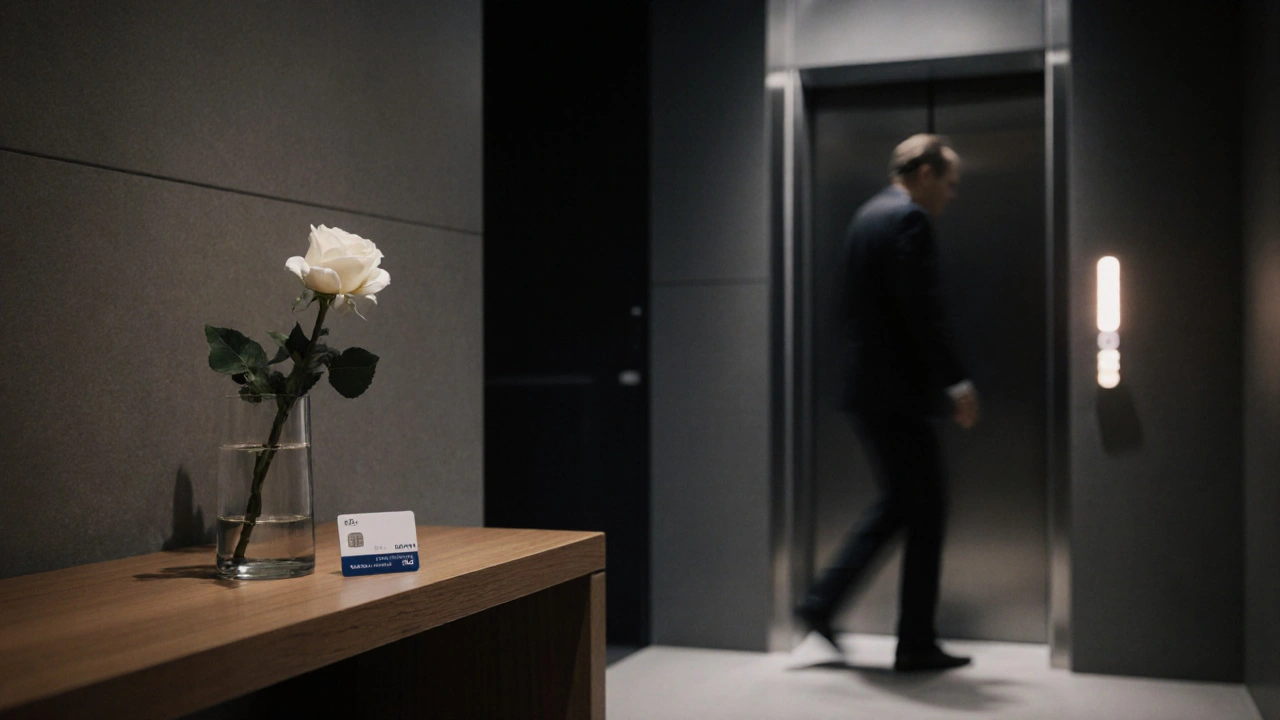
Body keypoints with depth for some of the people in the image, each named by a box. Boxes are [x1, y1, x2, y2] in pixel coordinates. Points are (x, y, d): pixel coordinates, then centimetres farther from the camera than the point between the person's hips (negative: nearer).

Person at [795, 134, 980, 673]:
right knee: (927, 511, 1)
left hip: (863, 388, 10)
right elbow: (921, 311, -20)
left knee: (896, 503, 20)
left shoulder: (866, 215, 17)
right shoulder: (909, 219, -13)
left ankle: (822, 602, 18)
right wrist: (956, 383, -14)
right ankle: (917, 646, 10)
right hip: (896, 391, -10)